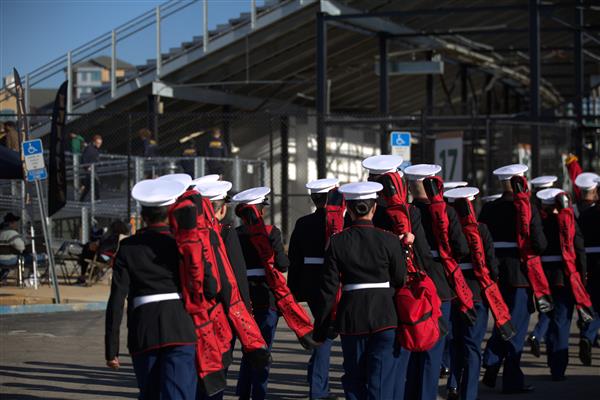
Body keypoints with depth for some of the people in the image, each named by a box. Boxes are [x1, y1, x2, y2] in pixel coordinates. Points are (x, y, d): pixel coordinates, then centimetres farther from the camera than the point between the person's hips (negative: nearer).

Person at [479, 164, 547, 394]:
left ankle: (491, 367, 13)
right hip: (521, 275, -4)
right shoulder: (529, 210, -11)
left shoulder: (488, 209, 2)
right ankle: (512, 380, 9)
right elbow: (540, 245, -13)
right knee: (516, 327, 4)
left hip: (494, 274, 4)